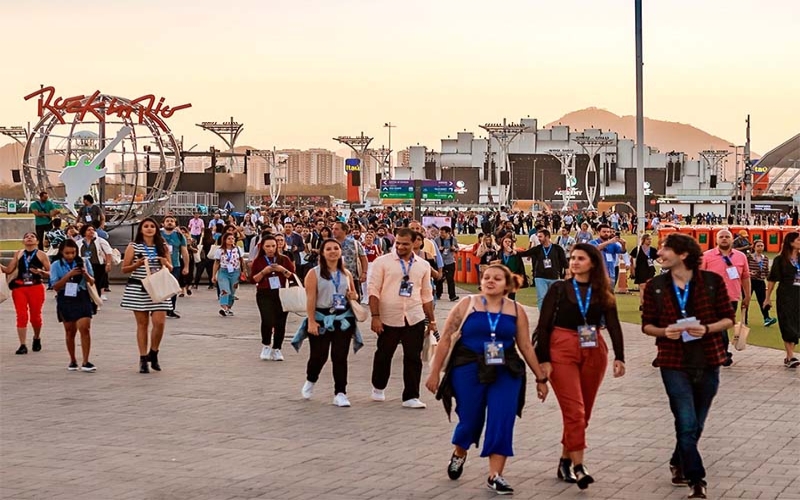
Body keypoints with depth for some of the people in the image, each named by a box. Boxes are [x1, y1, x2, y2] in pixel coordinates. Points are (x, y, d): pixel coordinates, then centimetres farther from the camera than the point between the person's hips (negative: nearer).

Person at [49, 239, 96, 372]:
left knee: (85, 328, -12)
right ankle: (72, 361, 22)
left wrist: (86, 274, -15)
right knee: (70, 331, 9)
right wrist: (69, 275, -17)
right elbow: (55, 286, -6)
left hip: (82, 298, 0)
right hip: (66, 300, 1)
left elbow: (92, 282, 6)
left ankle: (85, 362, -10)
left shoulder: (83, 261, 2)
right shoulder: (56, 265, 1)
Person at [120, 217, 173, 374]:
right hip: (138, 289, -2)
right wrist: (137, 264, -15)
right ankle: (143, 359, 10)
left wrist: (166, 264, -8)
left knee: (159, 322, -8)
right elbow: (124, 269, 3)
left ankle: (153, 354, 14)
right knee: (142, 324, 2)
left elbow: (170, 269, 15)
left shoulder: (163, 247, 8)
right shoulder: (133, 246, 2)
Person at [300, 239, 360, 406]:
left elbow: (354, 293, 22)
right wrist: (311, 321, -16)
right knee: (318, 356, 3)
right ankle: (310, 381, 34)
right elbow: (311, 299, -9)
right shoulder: (314, 273, -5)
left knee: (340, 357, -1)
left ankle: (340, 393, 3)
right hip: (322, 319, -3)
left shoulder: (346, 274, 10)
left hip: (343, 319, 3)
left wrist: (353, 296, -2)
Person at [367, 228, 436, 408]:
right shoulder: (382, 262, -4)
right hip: (389, 318, -2)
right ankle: (378, 388, 34)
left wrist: (432, 320, 12)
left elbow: (426, 295, 14)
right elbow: (373, 290, -6)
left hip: (414, 319, 2)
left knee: (413, 358, 0)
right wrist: (375, 316, -14)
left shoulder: (423, 265, 7)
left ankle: (411, 397, 5)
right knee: (384, 355, 12)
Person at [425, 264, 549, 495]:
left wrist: (541, 377, 9)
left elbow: (526, 346, 9)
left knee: (502, 422, -8)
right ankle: (459, 454, 38)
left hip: (505, 373, 1)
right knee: (470, 420, 5)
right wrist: (435, 372, -3)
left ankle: (495, 475, 1)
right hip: (469, 370, -1)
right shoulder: (467, 304, -2)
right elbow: (446, 339, -1)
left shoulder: (516, 310, 4)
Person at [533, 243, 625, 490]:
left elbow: (613, 325, 1)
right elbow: (544, 325, -2)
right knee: (574, 410, -12)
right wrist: (543, 359, -10)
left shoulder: (603, 292, 6)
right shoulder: (559, 289, 1)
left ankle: (565, 462, 20)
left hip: (594, 353, 3)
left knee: (584, 412, 7)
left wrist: (619, 356, -10)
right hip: (562, 351, -3)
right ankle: (578, 467, -13)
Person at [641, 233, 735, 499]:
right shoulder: (656, 286, 0)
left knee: (696, 425, 12)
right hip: (674, 363, -1)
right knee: (687, 424, -8)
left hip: (707, 362, 1)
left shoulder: (712, 281, -4)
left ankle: (679, 463, 37)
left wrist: (707, 329, -17)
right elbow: (647, 325, 6)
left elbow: (728, 318, 1)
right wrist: (664, 332, -15)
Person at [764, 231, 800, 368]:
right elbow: (772, 279, 0)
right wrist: (768, 297, 1)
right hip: (785, 295, -4)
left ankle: (789, 357, 14)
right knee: (788, 325, -7)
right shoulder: (780, 259, -4)